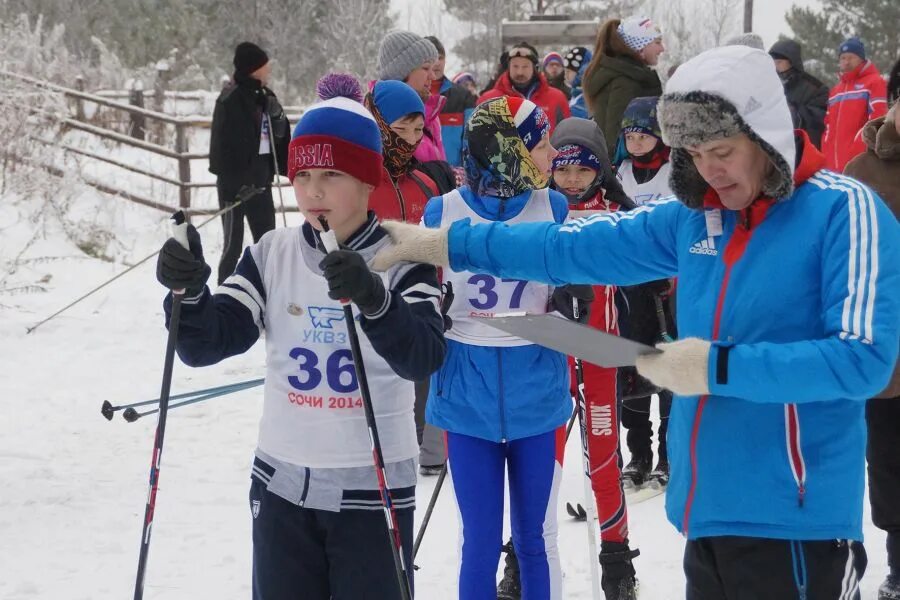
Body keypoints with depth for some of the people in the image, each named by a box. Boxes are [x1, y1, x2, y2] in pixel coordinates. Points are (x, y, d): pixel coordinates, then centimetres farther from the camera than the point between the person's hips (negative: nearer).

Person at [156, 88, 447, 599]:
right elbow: (207, 344, -5)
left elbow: (424, 358, -26)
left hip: (373, 488, -3)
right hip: (283, 482, 3)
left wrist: (374, 299, -44)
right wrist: (188, 291, -25)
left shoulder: (402, 261, -10)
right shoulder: (272, 255, 0)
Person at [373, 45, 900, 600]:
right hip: (712, 509, 7)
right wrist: (446, 243, 8)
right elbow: (574, 247, 12)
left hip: (795, 518, -7)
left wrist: (719, 367, -20)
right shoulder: (693, 216, 9)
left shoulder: (845, 211, -12)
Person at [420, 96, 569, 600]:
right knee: (480, 541, 5)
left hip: (538, 396, 1)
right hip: (467, 397, -1)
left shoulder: (553, 207, -1)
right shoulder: (443, 211, -4)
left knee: (536, 539, 10)